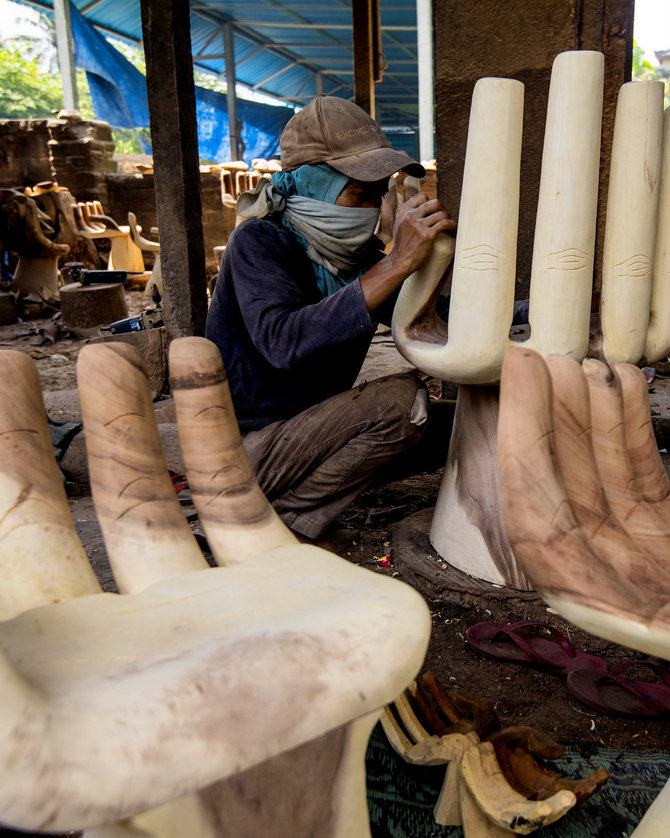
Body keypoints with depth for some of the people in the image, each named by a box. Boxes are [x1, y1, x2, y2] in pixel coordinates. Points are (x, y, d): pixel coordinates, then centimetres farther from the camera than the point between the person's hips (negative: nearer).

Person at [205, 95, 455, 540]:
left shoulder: (358, 249, 4)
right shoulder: (259, 242, -17)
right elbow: (283, 342, -35)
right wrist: (398, 263, -37)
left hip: (306, 428, 8)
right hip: (245, 448, -8)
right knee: (401, 399, -22)